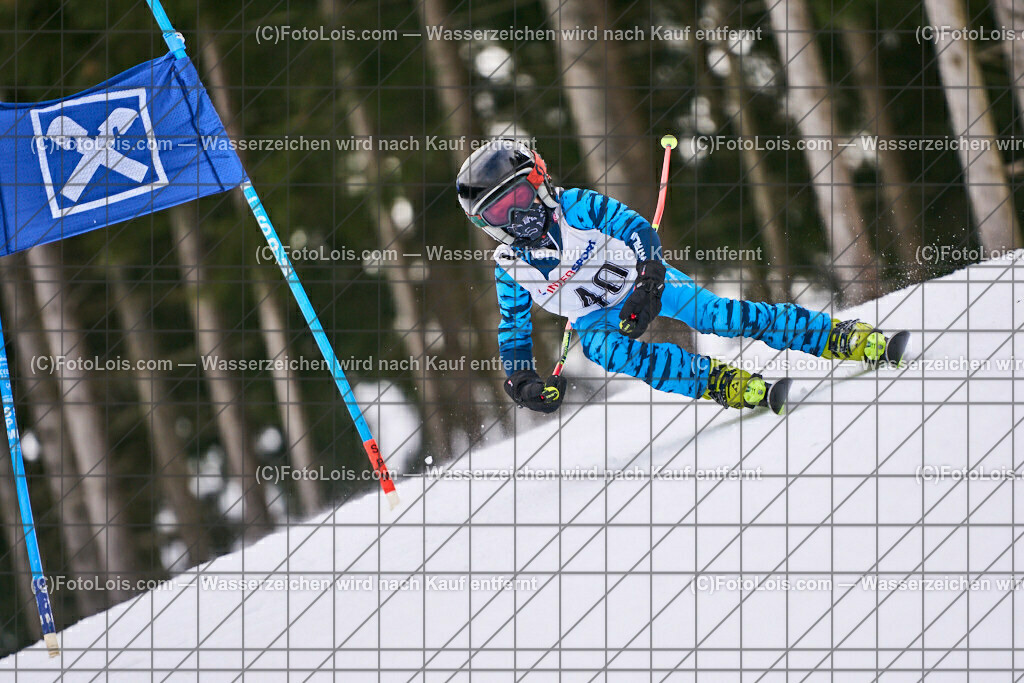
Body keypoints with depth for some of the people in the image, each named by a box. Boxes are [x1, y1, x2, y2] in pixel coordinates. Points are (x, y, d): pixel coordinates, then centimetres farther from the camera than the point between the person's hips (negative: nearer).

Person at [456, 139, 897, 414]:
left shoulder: (576, 207, -14)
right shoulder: (510, 267, -6)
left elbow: (637, 229, -17)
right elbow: (513, 332, 5)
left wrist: (648, 283, -32)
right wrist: (521, 381, -12)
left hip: (643, 278, -2)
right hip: (597, 319, 2)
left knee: (712, 314, -23)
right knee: (598, 346, -34)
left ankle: (841, 338, -22)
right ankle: (716, 382, -41)